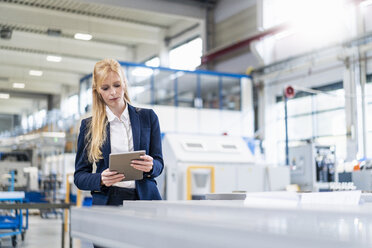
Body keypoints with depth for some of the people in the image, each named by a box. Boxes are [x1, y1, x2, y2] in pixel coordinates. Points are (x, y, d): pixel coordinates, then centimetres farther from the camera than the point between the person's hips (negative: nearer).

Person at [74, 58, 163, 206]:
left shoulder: (148, 117, 12)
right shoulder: (88, 126, 10)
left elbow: (159, 163, 12)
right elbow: (79, 176, 9)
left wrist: (151, 167, -12)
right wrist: (101, 179, -12)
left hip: (145, 199, 1)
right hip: (107, 201, -1)